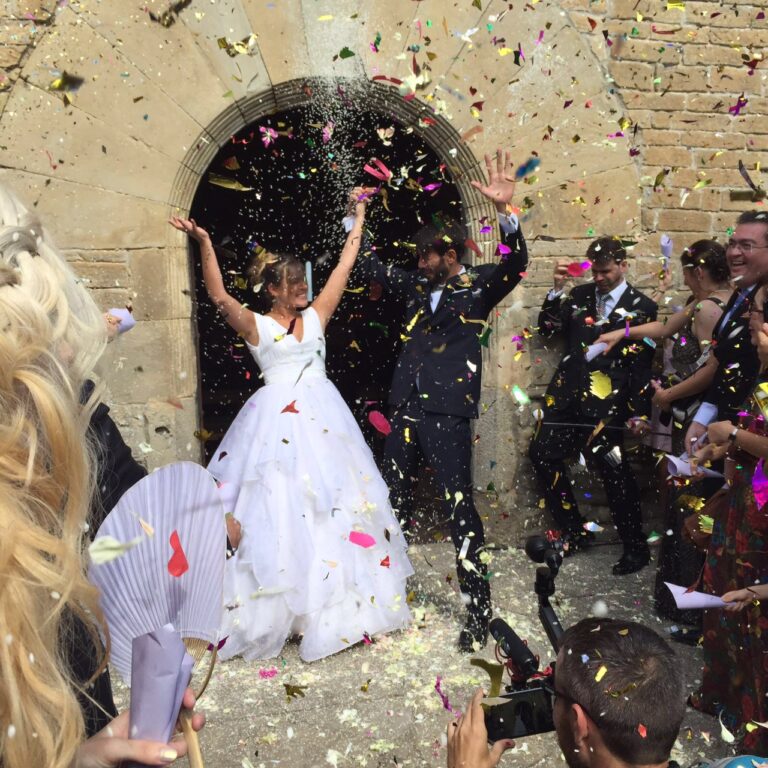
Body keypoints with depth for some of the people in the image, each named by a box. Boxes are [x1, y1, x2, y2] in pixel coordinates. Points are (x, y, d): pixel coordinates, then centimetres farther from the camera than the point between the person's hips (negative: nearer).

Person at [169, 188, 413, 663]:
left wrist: (359, 218, 17)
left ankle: (339, 602, 25)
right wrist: (205, 245, -26)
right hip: (278, 420, -4)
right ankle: (278, 608, 13)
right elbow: (220, 297, -16)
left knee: (333, 502, 9)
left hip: (324, 417, 5)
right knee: (280, 506, -2)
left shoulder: (315, 316, 11)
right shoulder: (256, 327, -1)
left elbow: (345, 267, 13)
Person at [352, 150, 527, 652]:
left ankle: (479, 609, 6)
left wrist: (505, 210, -32)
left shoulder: (477, 286, -1)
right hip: (404, 411, 7)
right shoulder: (416, 287, 14)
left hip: (447, 414, -6)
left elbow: (515, 263, -17)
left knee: (460, 507, -5)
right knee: (395, 502, 16)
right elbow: (372, 267, 23)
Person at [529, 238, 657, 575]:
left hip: (606, 401, -5)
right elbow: (547, 329, 9)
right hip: (566, 392, 5)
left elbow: (643, 366, -2)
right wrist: (557, 289, -2)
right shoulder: (579, 294, 13)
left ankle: (636, 547, 14)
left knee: (614, 470, -5)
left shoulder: (642, 307, 2)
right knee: (542, 454, 2)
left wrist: (640, 411, -7)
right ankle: (575, 532, 19)